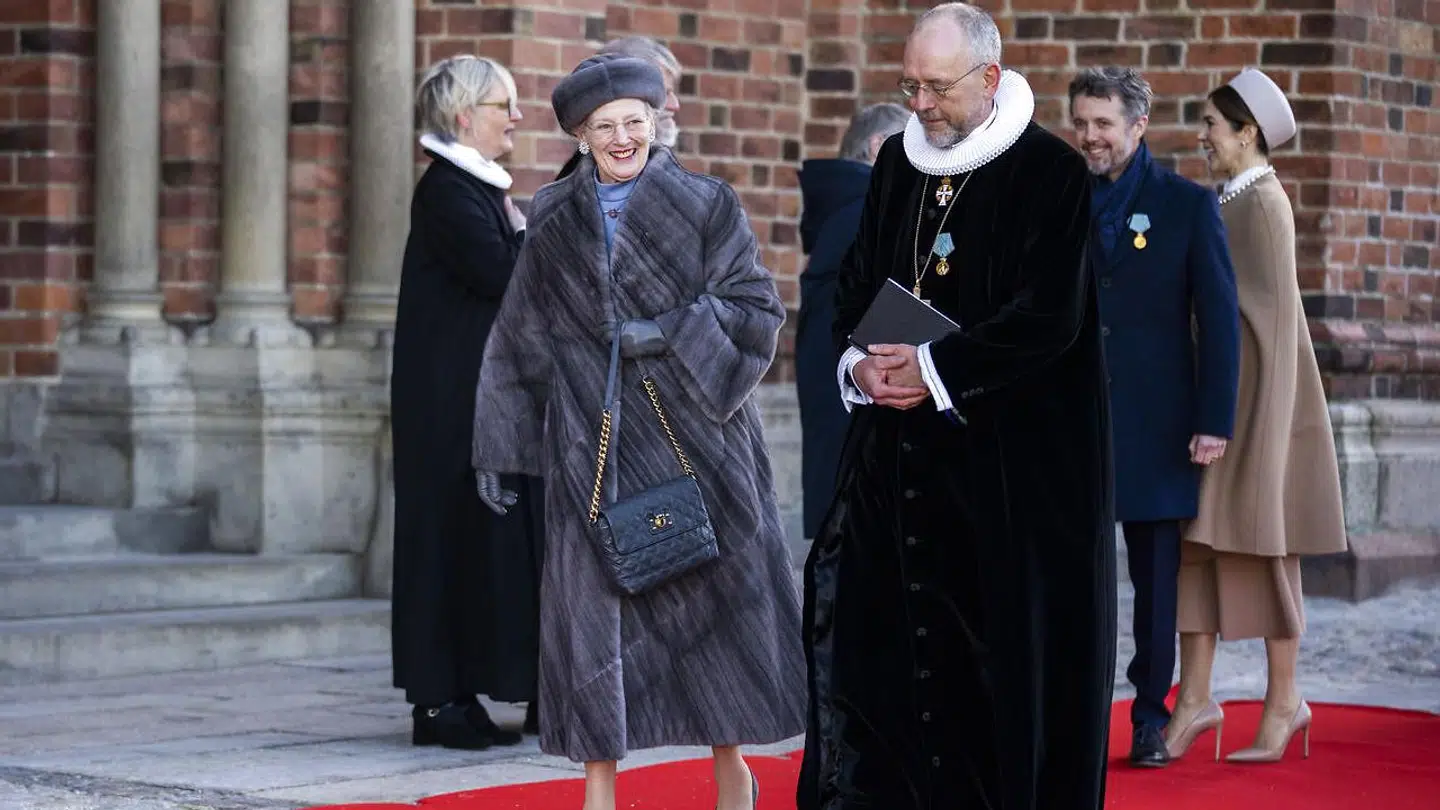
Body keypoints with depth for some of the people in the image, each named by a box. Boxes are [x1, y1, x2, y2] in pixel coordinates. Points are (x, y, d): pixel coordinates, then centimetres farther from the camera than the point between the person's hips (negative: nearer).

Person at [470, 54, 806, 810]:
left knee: (713, 589, 4)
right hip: (594, 441, 1)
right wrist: (496, 450, 8)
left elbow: (756, 308, -3)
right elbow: (520, 338, 10)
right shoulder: (554, 218, 7)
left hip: (694, 431, -1)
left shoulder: (706, 205, 1)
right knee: (594, 603, -3)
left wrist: (670, 332, -17)